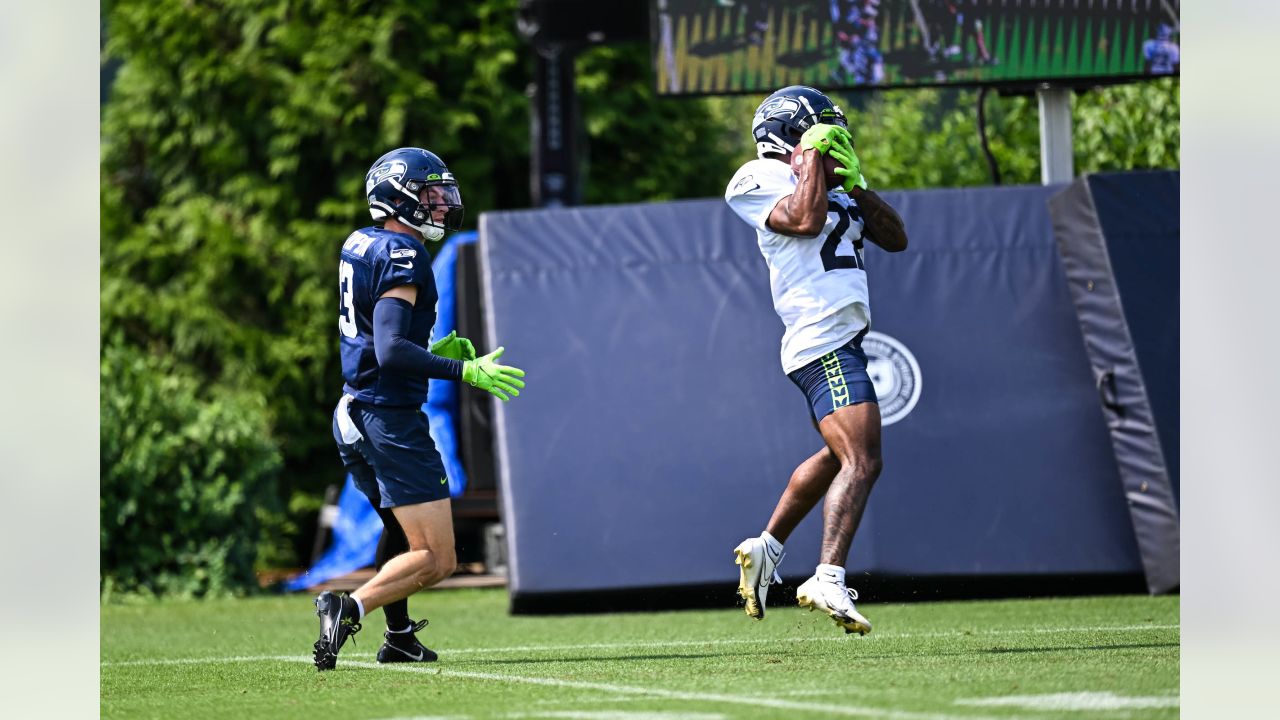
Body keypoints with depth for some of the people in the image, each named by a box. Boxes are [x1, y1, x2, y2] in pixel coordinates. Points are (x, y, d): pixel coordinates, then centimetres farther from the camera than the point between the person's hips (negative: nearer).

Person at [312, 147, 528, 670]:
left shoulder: (360, 245, 12)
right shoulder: (401, 255, -15)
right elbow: (390, 352, -25)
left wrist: (433, 351, 19)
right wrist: (465, 371, -23)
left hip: (354, 417, 10)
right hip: (391, 417, -10)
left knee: (402, 530, 31)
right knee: (435, 559, -10)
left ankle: (399, 638, 35)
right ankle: (349, 608, -24)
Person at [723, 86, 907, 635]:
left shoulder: (833, 190, 20)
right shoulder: (760, 180, -4)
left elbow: (895, 238, 16)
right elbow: (804, 219, -21)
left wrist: (854, 183, 6)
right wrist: (813, 156, -8)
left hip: (839, 341, 10)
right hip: (824, 341, -10)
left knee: (838, 457, 25)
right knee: (860, 461, -20)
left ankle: (766, 549, 36)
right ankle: (828, 581, -29)